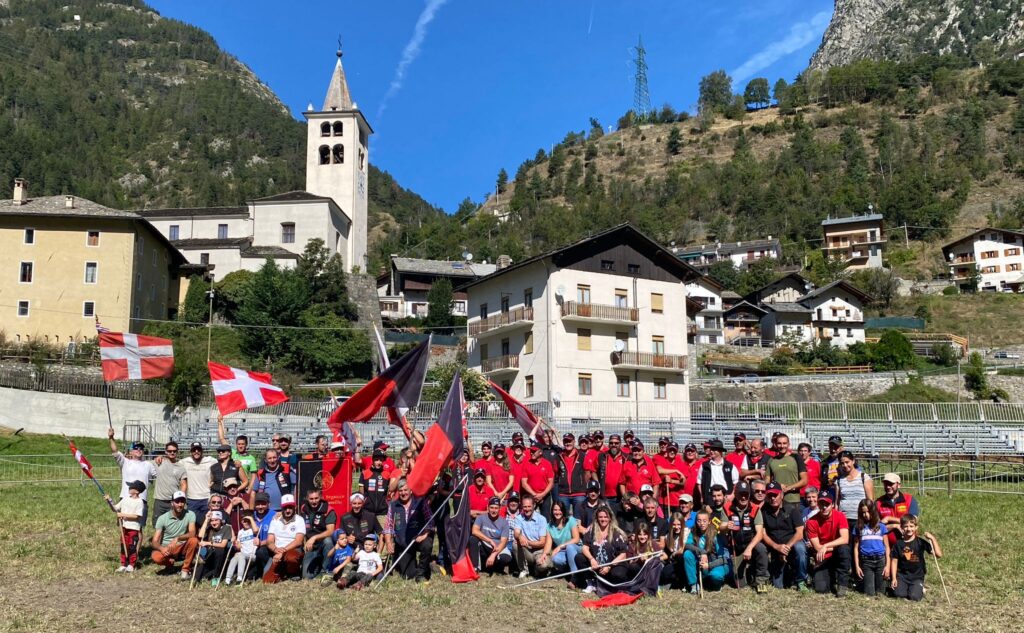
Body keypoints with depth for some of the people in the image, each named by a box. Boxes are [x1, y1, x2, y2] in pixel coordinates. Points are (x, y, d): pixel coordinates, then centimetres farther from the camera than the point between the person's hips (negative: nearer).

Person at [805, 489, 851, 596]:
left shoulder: (840, 516, -11)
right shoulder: (812, 521, -11)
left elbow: (845, 539, -25)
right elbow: (817, 547, -10)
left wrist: (826, 546, -35)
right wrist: (835, 546, -15)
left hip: (837, 556, 0)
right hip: (822, 559, 0)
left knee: (844, 548, -35)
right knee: (821, 589, -21)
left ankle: (842, 584, -17)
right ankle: (832, 579, 17)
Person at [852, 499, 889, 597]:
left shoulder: (881, 526, 7)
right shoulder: (858, 527, 7)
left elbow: (887, 547, 7)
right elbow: (856, 548, 6)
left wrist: (887, 565, -1)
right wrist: (857, 566, 1)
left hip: (880, 560, 0)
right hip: (866, 561, 0)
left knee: (880, 592, 2)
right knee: (869, 593, -3)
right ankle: (862, 583, 26)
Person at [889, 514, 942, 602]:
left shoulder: (921, 542, -5)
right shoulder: (898, 543, 0)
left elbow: (939, 554, -13)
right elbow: (894, 561, 2)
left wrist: (933, 539, -22)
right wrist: (894, 578, -4)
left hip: (917, 576, 0)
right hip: (902, 575, 1)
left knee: (914, 597, -19)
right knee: (899, 594, -21)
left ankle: (920, 588, 15)